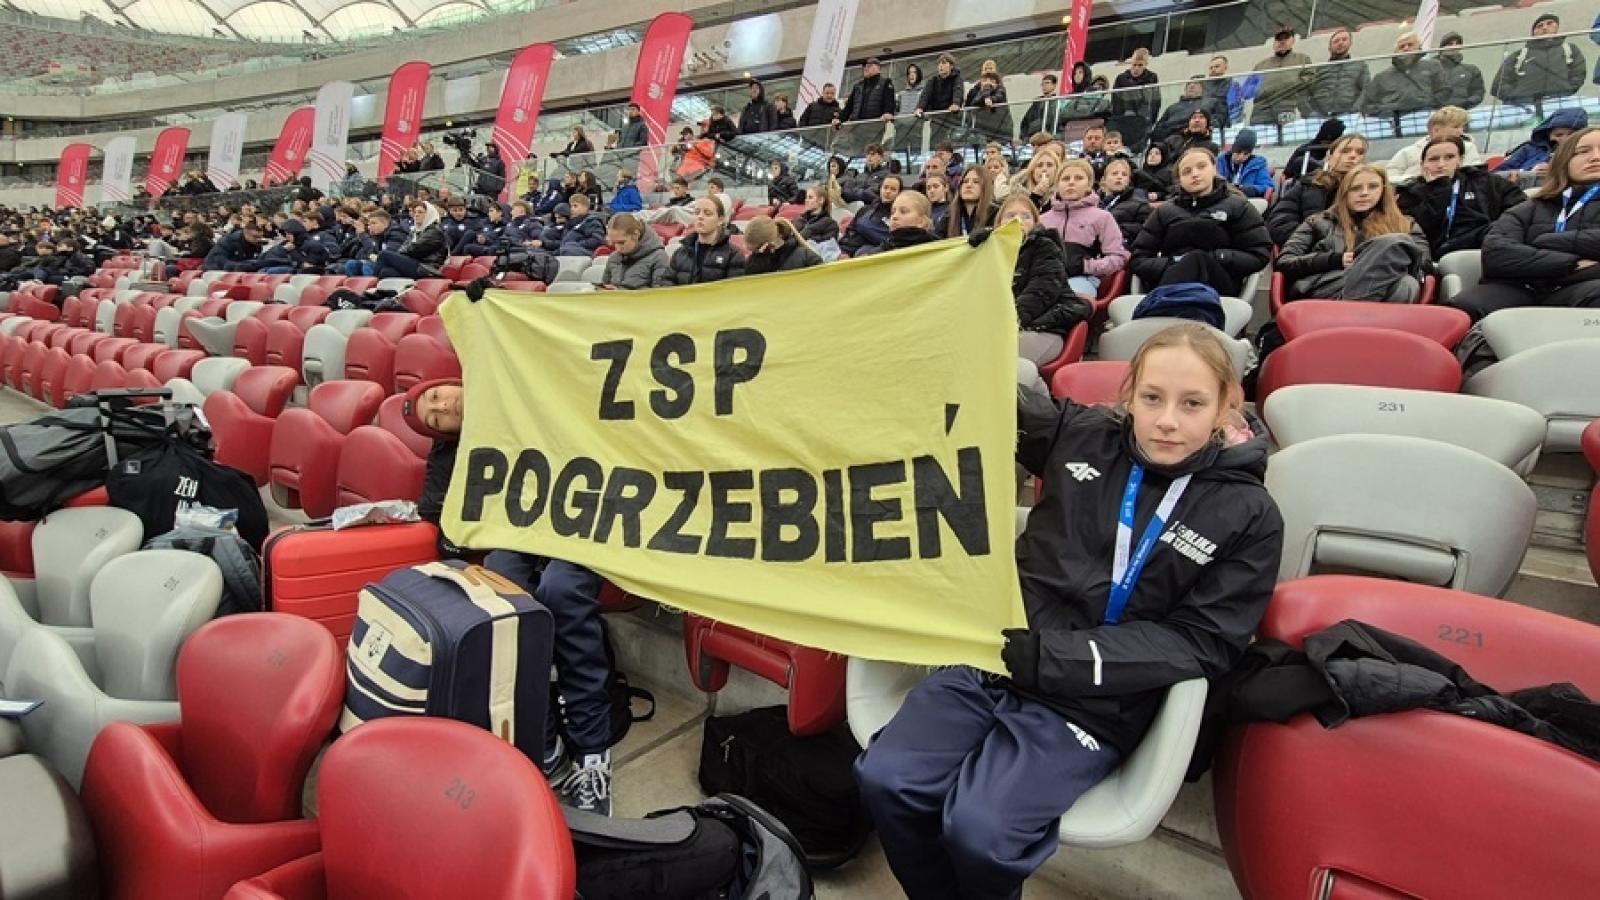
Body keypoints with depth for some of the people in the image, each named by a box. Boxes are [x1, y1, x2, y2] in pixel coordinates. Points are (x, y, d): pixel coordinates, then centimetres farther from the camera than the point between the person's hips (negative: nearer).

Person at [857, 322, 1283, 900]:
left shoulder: (1249, 516, 0)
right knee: (884, 780, -15)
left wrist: (1056, 655, -16)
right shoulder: (1083, 436, 7)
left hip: (1094, 701, -3)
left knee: (980, 832, -23)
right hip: (995, 654, 4)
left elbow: (1199, 642, -4)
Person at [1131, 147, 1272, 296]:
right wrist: (1172, 265, -6)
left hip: (1218, 285, -1)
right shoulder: (1165, 211, 25)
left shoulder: (1236, 206, 19)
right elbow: (1139, 260, 16)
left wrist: (1214, 259, -8)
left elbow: (1259, 256, 9)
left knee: (1197, 259, -35)